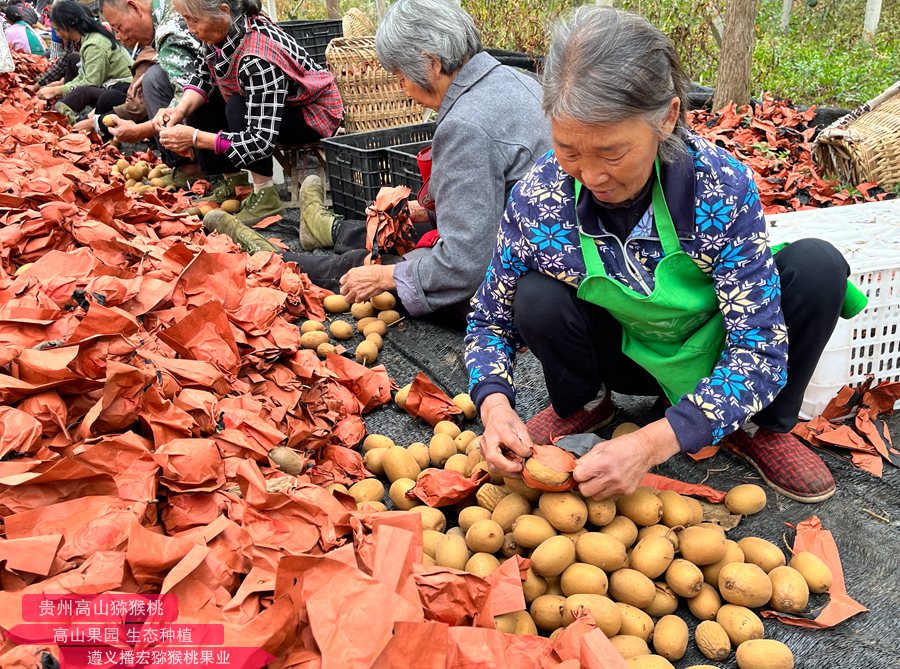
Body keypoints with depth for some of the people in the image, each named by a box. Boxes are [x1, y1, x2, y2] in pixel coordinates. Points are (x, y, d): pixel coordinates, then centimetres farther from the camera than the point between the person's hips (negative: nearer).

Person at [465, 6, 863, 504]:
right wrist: (494, 403, -31)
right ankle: (583, 404, 5)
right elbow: (490, 318, -9)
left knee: (816, 266, -26)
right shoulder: (536, 199, -24)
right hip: (625, 355, 1)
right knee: (537, 298, -29)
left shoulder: (723, 187, -28)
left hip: (714, 356, 0)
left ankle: (762, 426, -1)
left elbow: (760, 350, -28)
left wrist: (653, 443, -41)